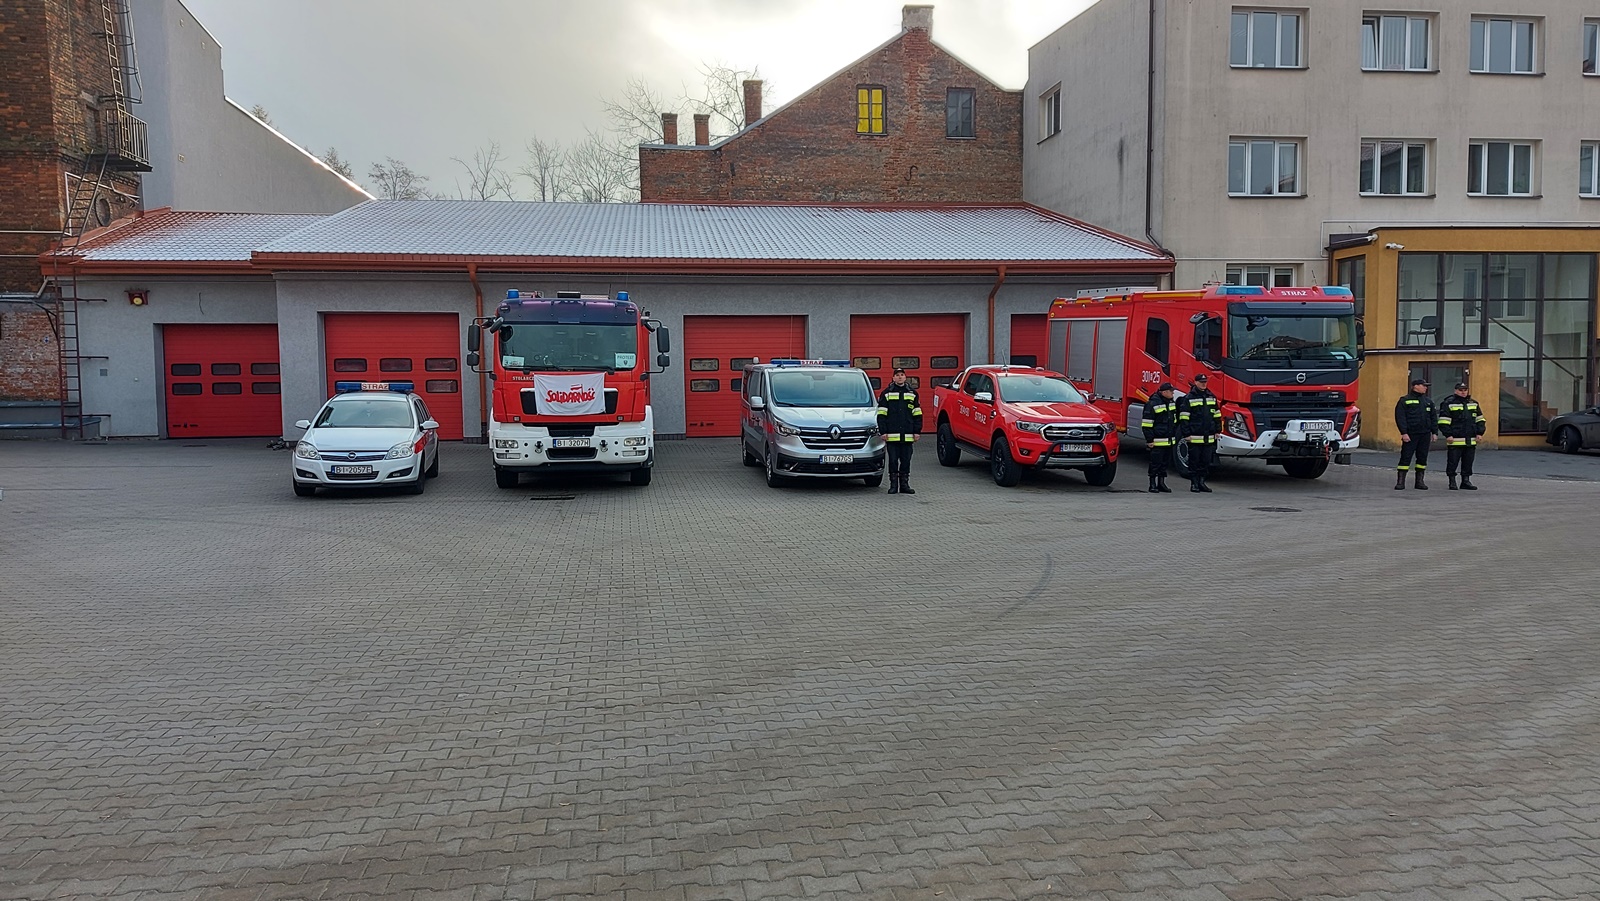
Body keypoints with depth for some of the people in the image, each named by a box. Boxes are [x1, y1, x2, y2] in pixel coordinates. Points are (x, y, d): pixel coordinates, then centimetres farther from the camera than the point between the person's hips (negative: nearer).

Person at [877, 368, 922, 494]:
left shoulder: (912, 393, 11)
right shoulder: (886, 393, 4)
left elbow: (917, 414, 12)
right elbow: (881, 414, 2)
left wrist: (917, 431, 5)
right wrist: (883, 432, -5)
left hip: (907, 436, 2)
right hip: (892, 435, -2)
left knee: (906, 460, 5)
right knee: (893, 460, 1)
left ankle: (904, 484, 13)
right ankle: (893, 485, 7)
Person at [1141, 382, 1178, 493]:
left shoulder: (1172, 402, 13)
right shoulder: (1152, 404, -13)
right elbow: (1147, 423, -13)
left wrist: (1174, 434, 22)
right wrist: (1149, 439, -15)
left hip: (1169, 441, 8)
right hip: (1157, 441, -8)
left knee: (1165, 463, 12)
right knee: (1155, 463, -4)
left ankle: (1161, 483, 20)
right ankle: (1153, 485, 3)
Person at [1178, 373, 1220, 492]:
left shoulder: (1212, 397, 13)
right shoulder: (1188, 398, -4)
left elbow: (1217, 415, 19)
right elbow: (1184, 418, -7)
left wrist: (1217, 430, 14)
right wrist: (1186, 434, -11)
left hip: (1209, 437, 5)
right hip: (1194, 436, -5)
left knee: (1206, 461, 8)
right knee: (1194, 461, 1)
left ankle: (1202, 482, 17)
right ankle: (1194, 483, 8)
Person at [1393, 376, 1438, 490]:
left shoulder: (1428, 401, 15)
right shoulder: (1405, 401, -2)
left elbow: (1433, 417, 17)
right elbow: (1400, 418, -8)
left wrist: (1434, 432, 9)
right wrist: (1404, 433, -15)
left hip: (1425, 434, 5)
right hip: (1410, 435, -5)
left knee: (1422, 458, 7)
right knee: (1405, 457, -5)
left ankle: (1420, 481, 14)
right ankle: (1400, 482, -3)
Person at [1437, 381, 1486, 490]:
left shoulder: (1473, 403, 16)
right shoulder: (1449, 403, -2)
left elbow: (1480, 419, 20)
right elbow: (1443, 421, -7)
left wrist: (1480, 433, 8)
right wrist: (1448, 435, -13)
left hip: (1471, 440, 5)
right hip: (1455, 440, -5)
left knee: (1468, 462, 8)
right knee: (1453, 461, -3)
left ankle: (1466, 481, 17)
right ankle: (1452, 481, 6)